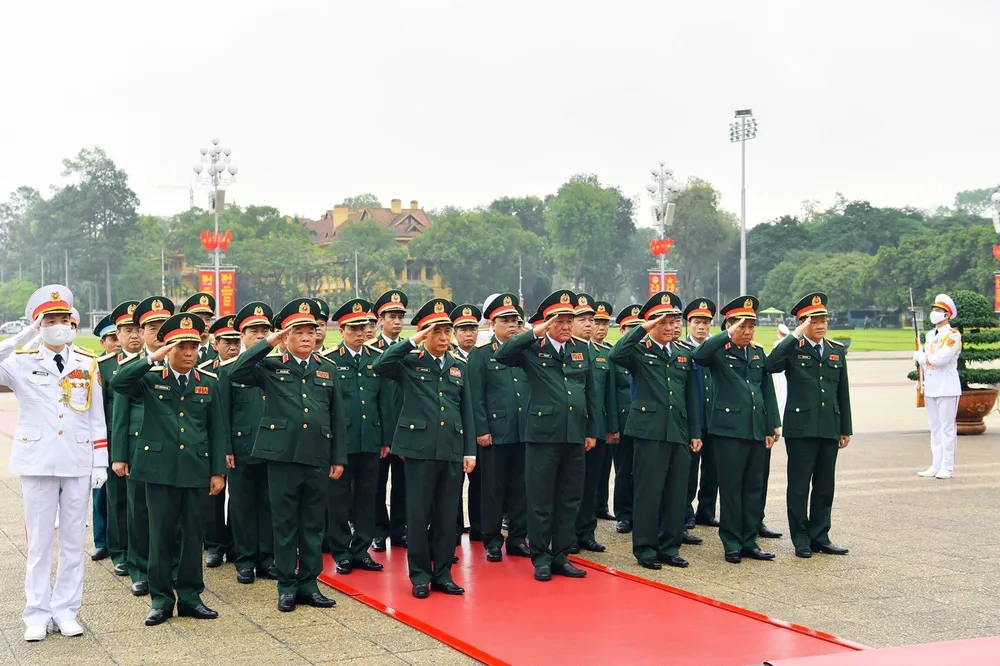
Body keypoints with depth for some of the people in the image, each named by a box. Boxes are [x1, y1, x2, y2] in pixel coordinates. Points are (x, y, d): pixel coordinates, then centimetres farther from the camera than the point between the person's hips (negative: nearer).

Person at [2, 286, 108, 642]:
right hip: (38, 463, -1)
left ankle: (66, 611, 17)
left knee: (73, 541, 7)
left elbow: (97, 417, 6)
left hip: (78, 464, 2)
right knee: (39, 542, 4)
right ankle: (37, 615, 12)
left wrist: (100, 463, 2)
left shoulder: (88, 363, 5)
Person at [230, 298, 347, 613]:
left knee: (314, 524, 9)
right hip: (282, 456, -3)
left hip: (318, 458, 3)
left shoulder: (328, 369, 12)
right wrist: (267, 343, -14)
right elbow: (235, 374, -14)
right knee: (285, 524, 5)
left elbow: (337, 418, 12)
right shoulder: (270, 366, 3)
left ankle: (309, 584, 18)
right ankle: (287, 586, 14)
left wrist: (339, 458, 7)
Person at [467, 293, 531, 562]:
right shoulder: (480, 354, 0)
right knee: (494, 488, 2)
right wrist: (481, 430, -10)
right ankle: (492, 540, 10)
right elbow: (476, 396, -4)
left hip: (524, 432, 4)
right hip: (495, 433, -4)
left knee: (521, 487, 8)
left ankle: (518, 538, 17)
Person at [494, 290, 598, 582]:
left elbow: (590, 393, 15)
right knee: (541, 499, 2)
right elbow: (501, 355, -19)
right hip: (543, 434, -4)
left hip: (575, 436, 4)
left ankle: (561, 555, 19)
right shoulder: (532, 349, 0)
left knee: (570, 499, 9)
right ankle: (541, 557, 12)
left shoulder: (581, 350, 13)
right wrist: (535, 333, -21)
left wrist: (592, 432, 12)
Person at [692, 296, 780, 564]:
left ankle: (749, 541, 17)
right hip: (729, 428, -6)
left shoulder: (758, 353, 14)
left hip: (757, 430, 6)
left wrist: (771, 427, 10)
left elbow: (767, 391, 15)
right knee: (731, 487, -1)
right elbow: (698, 354, -26)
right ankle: (732, 544, 6)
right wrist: (728, 336, -27)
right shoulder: (718, 352, -2)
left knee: (754, 487, 9)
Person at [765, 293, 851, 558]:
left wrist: (845, 429, 12)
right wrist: (795, 337, -20)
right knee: (799, 486, 1)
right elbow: (770, 365, -24)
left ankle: (820, 536, 18)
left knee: (824, 486, 9)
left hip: (829, 429, 5)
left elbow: (843, 393, 14)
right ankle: (801, 539, 9)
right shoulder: (792, 349, -2)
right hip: (800, 428, -4)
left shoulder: (837, 350, 12)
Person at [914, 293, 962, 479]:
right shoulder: (929, 335, 14)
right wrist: (920, 382, 10)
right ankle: (936, 465, 14)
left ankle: (947, 467, -1)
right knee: (935, 428, 10)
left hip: (947, 388, -7)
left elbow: (941, 359, -20)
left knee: (947, 427, -4)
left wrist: (921, 356, -7)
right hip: (930, 387, 7)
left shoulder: (953, 335, -9)